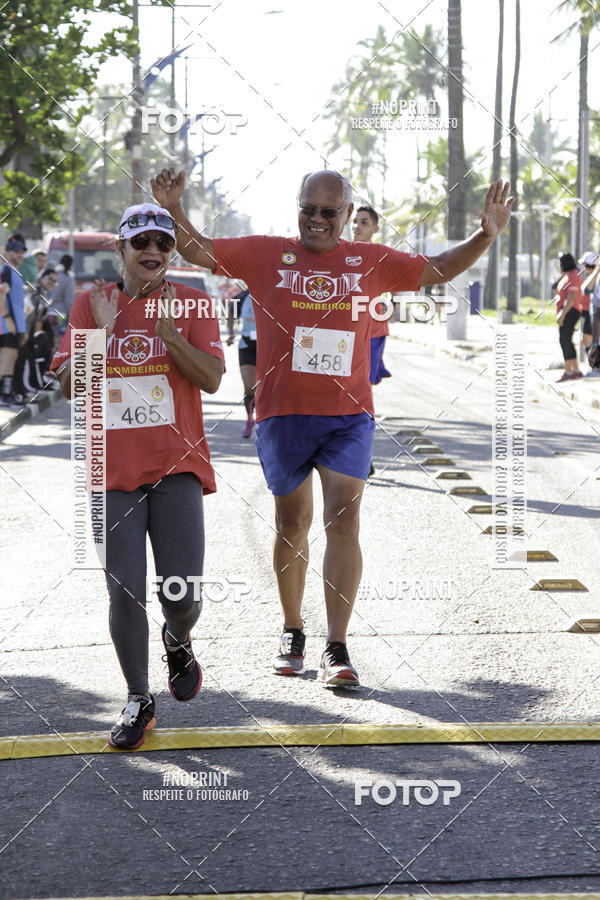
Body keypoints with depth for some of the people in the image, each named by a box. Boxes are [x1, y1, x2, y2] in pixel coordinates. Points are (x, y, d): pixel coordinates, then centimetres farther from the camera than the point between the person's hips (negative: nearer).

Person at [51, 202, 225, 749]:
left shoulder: (192, 303, 4)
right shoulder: (91, 304, 7)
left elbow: (211, 379, -7)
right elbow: (69, 384, 0)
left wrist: (169, 332, -18)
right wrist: (102, 332, -13)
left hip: (176, 465, -1)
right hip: (113, 471, 1)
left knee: (182, 594, -8)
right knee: (125, 594, -3)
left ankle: (178, 642, 29)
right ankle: (138, 702, 13)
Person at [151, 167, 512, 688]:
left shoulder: (370, 262, 8)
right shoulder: (264, 254, 4)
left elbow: (437, 271, 16)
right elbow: (198, 252, 7)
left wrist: (486, 236, 3)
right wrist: (174, 210, -10)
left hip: (349, 415, 0)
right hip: (282, 414, 0)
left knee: (344, 522, -11)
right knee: (292, 522, 10)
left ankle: (337, 650, -11)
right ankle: (292, 635, 27)